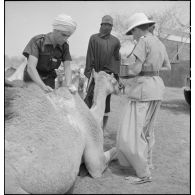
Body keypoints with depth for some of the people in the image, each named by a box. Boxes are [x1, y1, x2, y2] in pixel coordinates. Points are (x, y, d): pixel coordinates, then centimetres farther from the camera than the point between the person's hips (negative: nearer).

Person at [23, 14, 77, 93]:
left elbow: (67, 68, -14)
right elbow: (30, 68, -34)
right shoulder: (37, 41, -23)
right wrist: (43, 86, -50)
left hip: (48, 83, 4)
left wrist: (68, 85, -36)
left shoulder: (64, 46, -8)